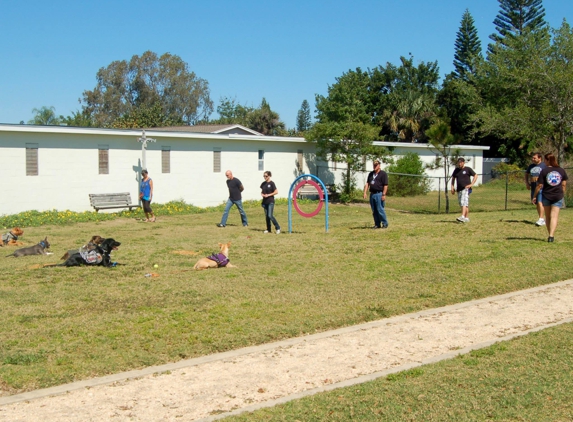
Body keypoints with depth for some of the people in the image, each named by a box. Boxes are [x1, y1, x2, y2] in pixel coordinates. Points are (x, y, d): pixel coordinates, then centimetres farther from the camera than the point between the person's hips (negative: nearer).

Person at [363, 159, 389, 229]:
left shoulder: (383, 174, -4)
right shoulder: (371, 174, 16)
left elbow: (385, 185, -9)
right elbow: (367, 183, 13)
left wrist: (383, 195, -16)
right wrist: (365, 192, 2)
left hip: (379, 194, -7)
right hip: (372, 194, 7)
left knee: (380, 210, -8)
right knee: (374, 211, 8)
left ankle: (385, 223, 4)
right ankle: (377, 224, 15)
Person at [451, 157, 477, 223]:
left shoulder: (468, 169, -1)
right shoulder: (456, 170, 14)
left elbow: (475, 176, 3)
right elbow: (453, 178, 24)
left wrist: (471, 184, -7)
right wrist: (452, 187, 13)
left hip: (466, 189, -6)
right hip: (459, 189, 6)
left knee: (464, 202, -19)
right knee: (463, 204, 9)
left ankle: (463, 217, -31)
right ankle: (466, 218, 18)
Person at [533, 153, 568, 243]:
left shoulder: (544, 171, -7)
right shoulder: (561, 171, 3)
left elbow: (539, 186, -8)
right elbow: (564, 184, 7)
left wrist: (534, 196, 0)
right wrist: (562, 194, 18)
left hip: (546, 196, -1)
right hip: (558, 196, 1)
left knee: (548, 216, 14)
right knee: (554, 216, -3)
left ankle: (550, 235, 19)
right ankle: (551, 236, -17)